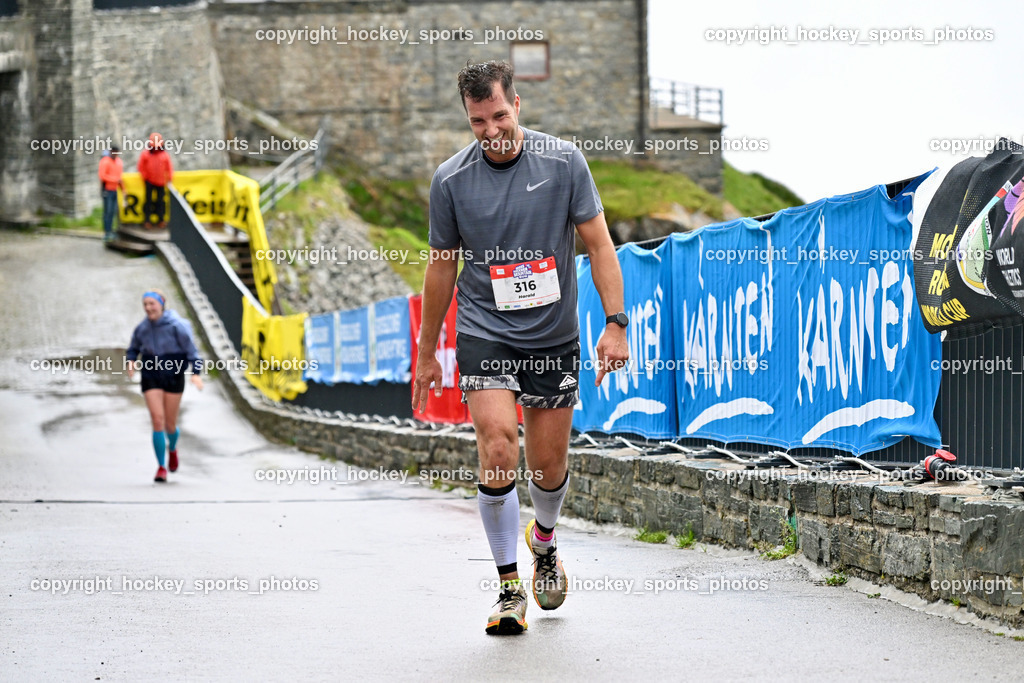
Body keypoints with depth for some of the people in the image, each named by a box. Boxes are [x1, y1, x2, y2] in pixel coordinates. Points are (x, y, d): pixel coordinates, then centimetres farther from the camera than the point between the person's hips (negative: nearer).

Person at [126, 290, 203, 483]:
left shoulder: (176, 325, -10)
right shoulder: (142, 328, 2)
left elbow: (191, 350, -10)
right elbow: (133, 349, 18)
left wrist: (196, 373, -22)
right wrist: (131, 361, -4)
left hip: (173, 378, -2)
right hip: (151, 378, 2)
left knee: (170, 424, 6)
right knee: (157, 420, -13)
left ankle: (172, 448, 43)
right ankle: (161, 468, -7)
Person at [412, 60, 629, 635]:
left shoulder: (563, 161, -6)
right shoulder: (452, 179, -4)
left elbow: (599, 243, -1)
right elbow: (442, 266, 7)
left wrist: (616, 323, -10)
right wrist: (427, 352, 12)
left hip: (554, 335, 1)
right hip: (484, 333, -1)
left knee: (550, 463, 7)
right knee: (498, 449, -17)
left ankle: (544, 540, 41)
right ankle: (510, 587, -7)